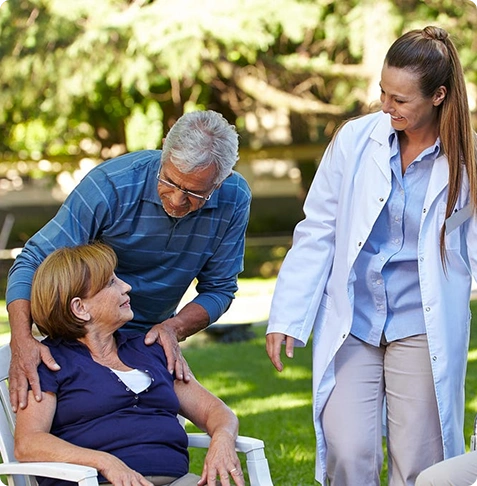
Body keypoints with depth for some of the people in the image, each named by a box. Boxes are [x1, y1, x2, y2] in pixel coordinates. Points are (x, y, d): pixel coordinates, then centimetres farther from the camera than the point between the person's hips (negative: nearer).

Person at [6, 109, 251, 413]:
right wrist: (23, 340, -42)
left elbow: (219, 289, -4)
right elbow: (34, 262, -26)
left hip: (152, 339, 4)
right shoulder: (112, 184, -26)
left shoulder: (234, 200, -15)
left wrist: (174, 328, -25)